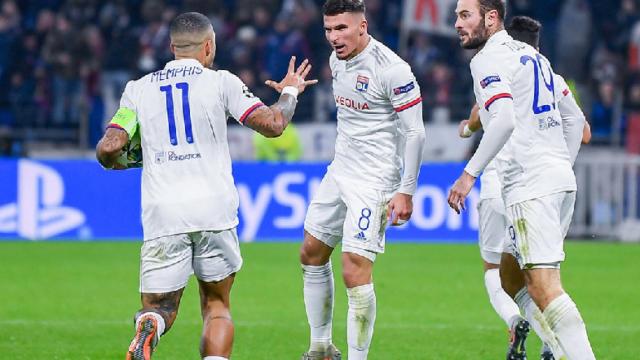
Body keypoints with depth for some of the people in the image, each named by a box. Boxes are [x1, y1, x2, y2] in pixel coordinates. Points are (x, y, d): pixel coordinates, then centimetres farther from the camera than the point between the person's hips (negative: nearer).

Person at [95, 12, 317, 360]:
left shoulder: (138, 89, 10)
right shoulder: (220, 82, 4)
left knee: (159, 309, 7)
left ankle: (148, 329, -30)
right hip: (214, 213, -1)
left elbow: (109, 147, 1)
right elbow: (273, 124, 2)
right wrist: (290, 92, 22)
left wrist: (111, 160, 25)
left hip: (161, 214, 1)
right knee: (217, 306, 15)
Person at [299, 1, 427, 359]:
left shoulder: (392, 70, -20)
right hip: (340, 170, 9)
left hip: (375, 180, -9)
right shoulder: (337, 60, 5)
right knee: (312, 255, 15)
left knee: (355, 272, -15)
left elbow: (414, 133, -17)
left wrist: (406, 191, -18)